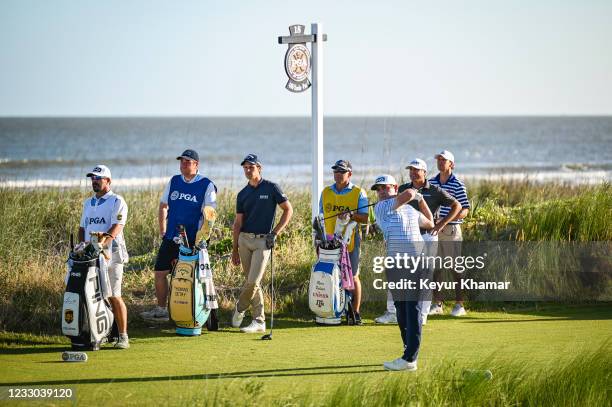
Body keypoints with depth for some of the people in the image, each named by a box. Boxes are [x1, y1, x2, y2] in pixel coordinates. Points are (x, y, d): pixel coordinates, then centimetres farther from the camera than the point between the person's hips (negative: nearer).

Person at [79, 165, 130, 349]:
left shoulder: (117, 202, -2)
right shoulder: (88, 203, 21)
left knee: (114, 297, -8)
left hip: (111, 255, -6)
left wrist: (101, 244, -26)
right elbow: (82, 228, 23)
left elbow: (116, 228, -14)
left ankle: (123, 336, -5)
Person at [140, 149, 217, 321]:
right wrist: (162, 230, 13)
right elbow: (163, 206, 20)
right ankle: (161, 310, 13)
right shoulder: (174, 181, 10)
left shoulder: (206, 185, -4)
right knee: (160, 272, 3)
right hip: (171, 238, 5)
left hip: (193, 241, -5)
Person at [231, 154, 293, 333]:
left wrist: (275, 233, -7)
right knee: (252, 282, 5)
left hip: (263, 241, -4)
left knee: (253, 281, -12)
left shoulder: (271, 188, -2)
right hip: (244, 239, 4)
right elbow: (238, 222, 12)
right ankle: (259, 321, 10)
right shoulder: (242, 194, 10)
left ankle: (240, 308, 12)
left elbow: (288, 210, 0)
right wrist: (234, 249, 8)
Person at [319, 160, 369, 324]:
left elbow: (366, 218, -4)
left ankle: (355, 313, 9)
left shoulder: (358, 193, 1)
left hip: (350, 241, -3)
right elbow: (321, 218, 18)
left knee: (353, 277, 1)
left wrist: (351, 215, -22)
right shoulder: (326, 193, 13)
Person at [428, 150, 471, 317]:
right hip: (433, 229, 5)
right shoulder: (431, 183, 10)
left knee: (455, 268, -2)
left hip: (451, 229, -5)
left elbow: (465, 210, -9)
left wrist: (445, 221, -21)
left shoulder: (458, 185, -6)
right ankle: (437, 304, 13)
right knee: (435, 267, 6)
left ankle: (459, 305, 3)